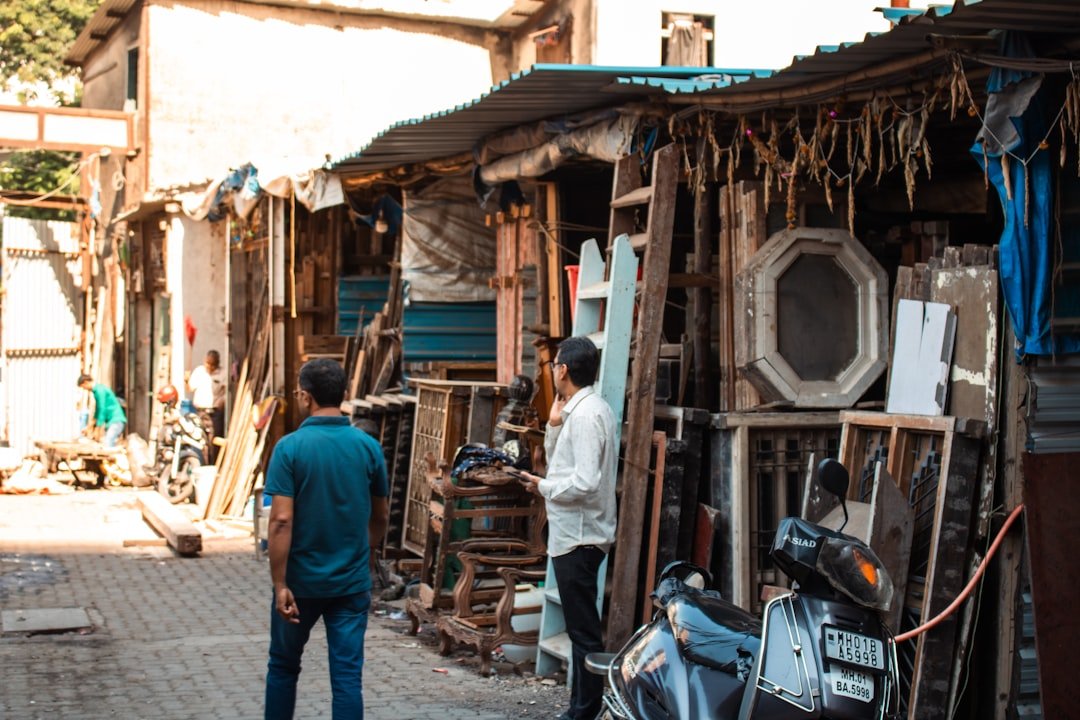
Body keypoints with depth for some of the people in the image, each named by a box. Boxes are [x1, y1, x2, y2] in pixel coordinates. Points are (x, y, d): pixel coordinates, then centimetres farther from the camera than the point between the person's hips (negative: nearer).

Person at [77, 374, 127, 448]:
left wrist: (97, 429, -14)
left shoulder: (100, 390, -12)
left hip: (116, 421, -10)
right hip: (111, 421, 10)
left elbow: (102, 410, -16)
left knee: (108, 446, -23)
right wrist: (89, 427, 30)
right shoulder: (96, 390, 19)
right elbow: (98, 409, 28)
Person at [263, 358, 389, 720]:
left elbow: (281, 520, -17)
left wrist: (280, 584, -13)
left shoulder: (290, 447, -11)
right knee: (348, 676, 3)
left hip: (301, 581, -2)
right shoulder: (368, 446, -1)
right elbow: (381, 517, 9)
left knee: (283, 666, 18)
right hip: (352, 582, 2)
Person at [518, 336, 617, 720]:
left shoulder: (585, 414, -19)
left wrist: (543, 487, -11)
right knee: (581, 628, 16)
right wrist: (554, 424, 6)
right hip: (576, 533, 11)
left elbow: (584, 482, -26)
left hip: (578, 537, -11)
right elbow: (561, 460, 20)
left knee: (583, 630, -3)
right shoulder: (585, 408, 13)